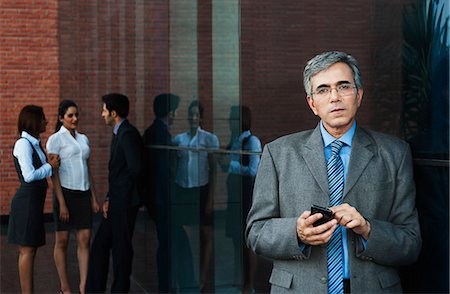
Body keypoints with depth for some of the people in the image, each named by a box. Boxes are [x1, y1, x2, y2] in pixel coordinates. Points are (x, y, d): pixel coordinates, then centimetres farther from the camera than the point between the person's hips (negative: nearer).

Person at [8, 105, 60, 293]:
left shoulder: (35, 143, 15)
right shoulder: (23, 143, -13)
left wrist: (51, 165, -2)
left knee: (30, 249, 11)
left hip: (35, 201, 9)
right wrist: (50, 167, -8)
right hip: (27, 200, -9)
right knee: (27, 250, -5)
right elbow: (29, 175, -20)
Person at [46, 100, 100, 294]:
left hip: (83, 194, 5)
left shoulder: (83, 139, 13)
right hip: (65, 192, -5)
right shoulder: (55, 139, -5)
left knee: (84, 240, 0)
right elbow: (53, 173, -9)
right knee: (62, 242, 4)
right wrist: (61, 203, -14)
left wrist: (94, 198, 13)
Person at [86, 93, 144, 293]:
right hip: (117, 202, 10)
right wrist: (109, 198, 9)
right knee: (100, 245, 13)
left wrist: (112, 197, -9)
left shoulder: (128, 134, -16)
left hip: (125, 202, -10)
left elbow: (136, 168, -23)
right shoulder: (119, 133, 15)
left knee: (121, 247, 1)